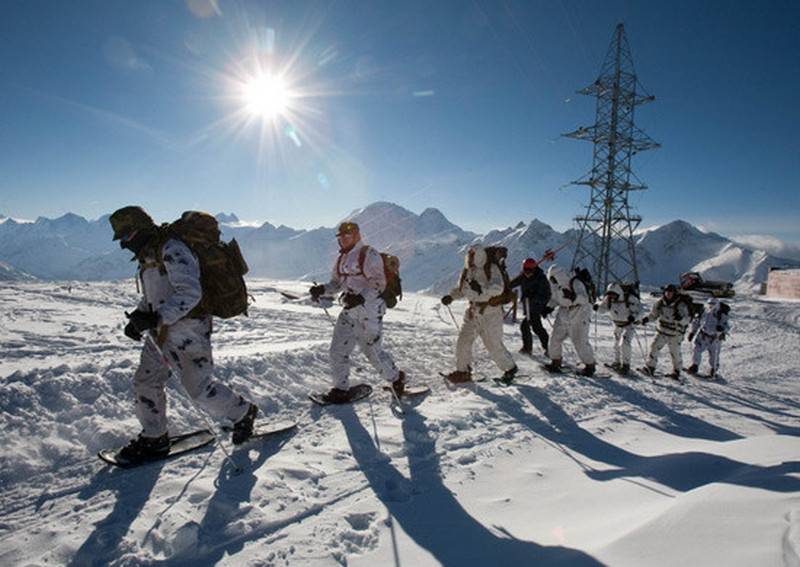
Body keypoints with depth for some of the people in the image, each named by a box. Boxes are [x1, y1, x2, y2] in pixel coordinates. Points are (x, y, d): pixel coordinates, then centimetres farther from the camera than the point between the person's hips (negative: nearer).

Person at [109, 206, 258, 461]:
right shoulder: (148, 256, 14)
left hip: (187, 328, -10)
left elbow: (190, 293, -27)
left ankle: (243, 412, 19)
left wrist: (157, 318, -30)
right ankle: (154, 438, 26)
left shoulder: (172, 250, -18)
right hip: (161, 330, 10)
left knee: (199, 387, -3)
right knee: (145, 383, 12)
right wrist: (138, 318, 7)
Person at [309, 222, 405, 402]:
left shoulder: (368, 255, -10)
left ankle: (397, 378, 26)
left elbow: (379, 283, -15)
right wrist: (322, 289, 1)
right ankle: (341, 389, 15)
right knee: (338, 350, 2)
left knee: (372, 350, 2)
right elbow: (336, 283, 20)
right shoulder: (341, 259, 15)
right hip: (350, 310, 8)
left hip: (369, 310, -7)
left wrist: (361, 297, -29)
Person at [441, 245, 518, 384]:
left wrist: (483, 290, -44)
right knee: (463, 341, 2)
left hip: (490, 314, -5)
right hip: (473, 313, 6)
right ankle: (463, 371, 18)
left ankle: (510, 368, 26)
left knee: (494, 346, 2)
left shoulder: (491, 269, -15)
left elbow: (498, 288, -29)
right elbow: (461, 289, 15)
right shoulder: (467, 271, 2)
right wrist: (451, 296, -4)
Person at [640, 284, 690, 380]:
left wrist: (680, 318, -42)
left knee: (675, 353, 8)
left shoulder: (681, 305, -15)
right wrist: (647, 319, -10)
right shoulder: (660, 303, -4)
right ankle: (650, 368, -2)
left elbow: (686, 320, -21)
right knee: (654, 347, -8)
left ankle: (676, 372, 27)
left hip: (675, 335, -3)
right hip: (661, 332, 3)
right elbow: (653, 314, 9)